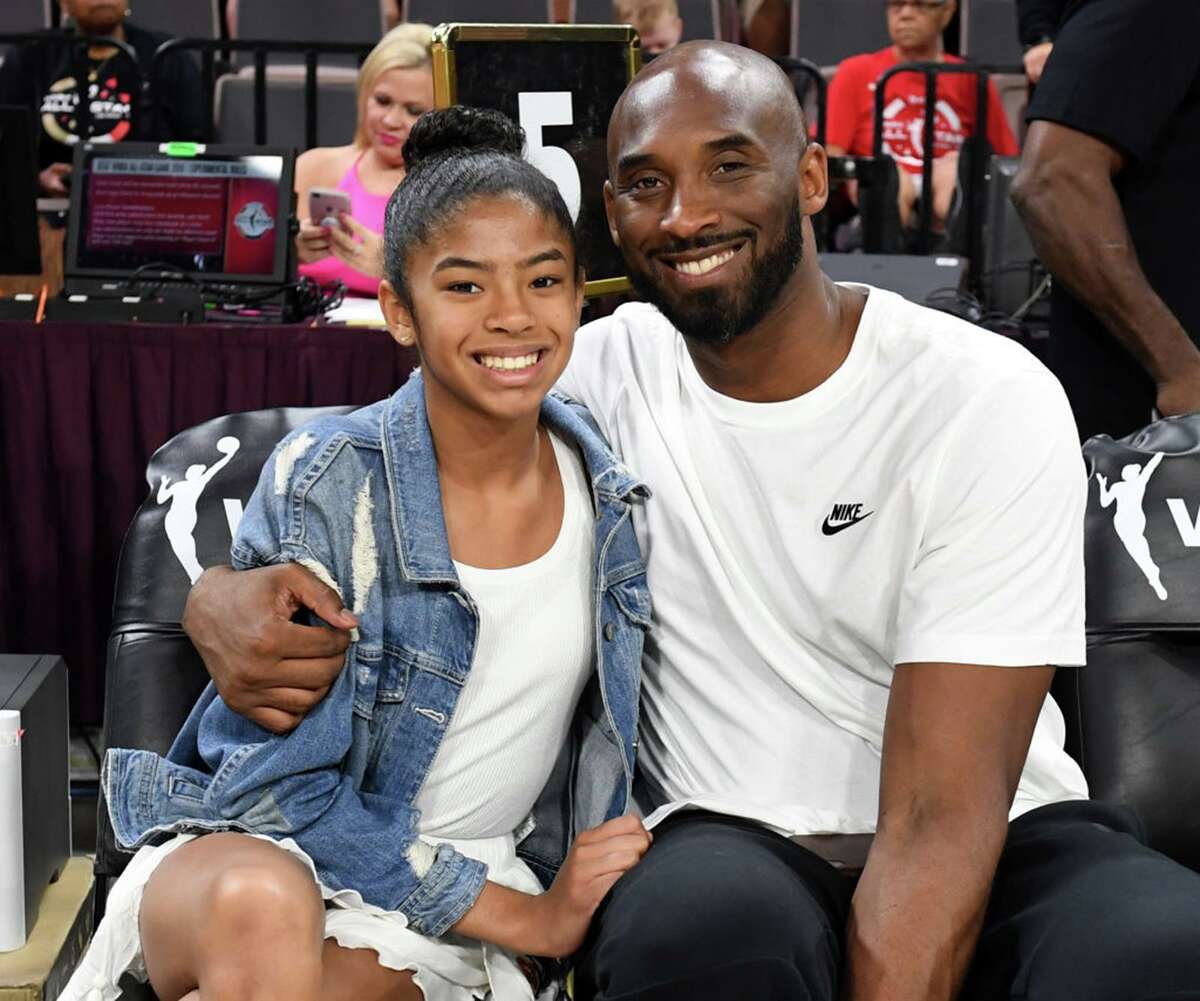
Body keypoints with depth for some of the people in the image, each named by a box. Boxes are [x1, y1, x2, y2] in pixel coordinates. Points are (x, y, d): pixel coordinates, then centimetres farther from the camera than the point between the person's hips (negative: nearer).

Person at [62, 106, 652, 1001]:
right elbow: (272, 788, -13)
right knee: (264, 908, -39)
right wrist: (519, 918, -15)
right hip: (258, 842, -2)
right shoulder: (326, 486, -14)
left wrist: (577, 899, 3)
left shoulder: (612, 497, -2)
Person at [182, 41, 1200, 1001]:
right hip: (732, 841, 2)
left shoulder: (987, 401, -11)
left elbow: (940, 819, -16)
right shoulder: (600, 376, 2)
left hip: (1001, 839, -1)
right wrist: (222, 594, -17)